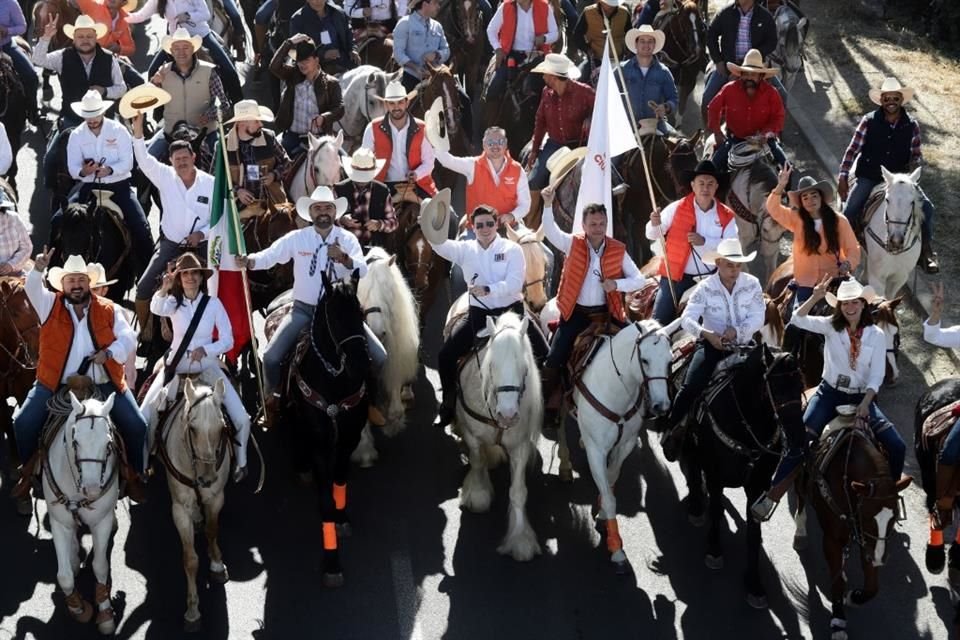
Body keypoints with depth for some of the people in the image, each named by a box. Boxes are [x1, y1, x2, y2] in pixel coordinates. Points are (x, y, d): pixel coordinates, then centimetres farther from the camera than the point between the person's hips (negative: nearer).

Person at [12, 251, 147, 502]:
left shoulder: (109, 309, 5)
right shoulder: (50, 305, 4)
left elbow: (128, 338, -1)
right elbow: (33, 290, -14)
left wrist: (109, 352, -20)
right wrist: (38, 270, -35)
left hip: (104, 384, 0)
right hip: (56, 384, 0)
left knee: (136, 425, -8)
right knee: (24, 422, -12)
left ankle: (134, 477, 11)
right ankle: (28, 472, 12)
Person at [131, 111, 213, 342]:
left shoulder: (210, 183, -6)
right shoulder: (166, 177, -4)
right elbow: (144, 160, -19)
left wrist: (202, 233, -18)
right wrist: (138, 131, -32)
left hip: (200, 246, -1)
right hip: (170, 243, 1)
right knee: (144, 288, -8)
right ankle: (145, 332, 10)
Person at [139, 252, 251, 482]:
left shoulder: (213, 304, -4)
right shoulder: (173, 303, -4)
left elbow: (227, 341, -4)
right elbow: (156, 308, -30)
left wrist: (205, 350, -22)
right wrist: (164, 289, -50)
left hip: (207, 366, 0)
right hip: (176, 366, 1)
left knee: (241, 419, -12)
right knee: (144, 416, -11)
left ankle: (240, 462, 15)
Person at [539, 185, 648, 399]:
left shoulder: (618, 250, -2)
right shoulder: (573, 244, -3)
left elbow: (640, 280, -1)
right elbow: (550, 231, -19)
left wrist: (617, 284, -20)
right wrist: (548, 204, -35)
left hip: (606, 312, 1)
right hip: (576, 312, -1)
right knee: (554, 360, -6)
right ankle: (542, 401, 7)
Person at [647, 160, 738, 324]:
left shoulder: (726, 216, -1)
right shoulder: (676, 208, -5)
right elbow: (652, 236, -3)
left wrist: (705, 242, -23)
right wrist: (655, 224, -26)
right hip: (675, 276, -1)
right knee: (659, 322, -4)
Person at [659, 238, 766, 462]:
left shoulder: (752, 284, -3)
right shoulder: (706, 287, -8)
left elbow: (758, 318, -9)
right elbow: (687, 319, -16)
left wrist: (737, 330, -28)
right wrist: (706, 333, -36)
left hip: (743, 346, 2)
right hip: (712, 345, -2)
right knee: (691, 387, -21)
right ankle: (673, 430, -8)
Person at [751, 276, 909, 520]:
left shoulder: (876, 335, -1)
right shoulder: (830, 326, -1)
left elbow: (876, 375, -4)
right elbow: (798, 320, -15)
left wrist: (865, 403, -17)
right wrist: (815, 297, -27)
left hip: (861, 397, 1)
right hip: (829, 393, -1)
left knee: (897, 447, -11)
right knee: (798, 440, -20)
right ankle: (772, 496, -15)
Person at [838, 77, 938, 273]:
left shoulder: (911, 125, 0)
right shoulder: (869, 121, -6)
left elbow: (917, 154, 8)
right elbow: (852, 150, -3)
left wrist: (914, 164, -16)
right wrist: (843, 177, -8)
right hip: (869, 178, -1)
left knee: (926, 207, -14)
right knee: (850, 212, -19)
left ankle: (926, 253, 0)